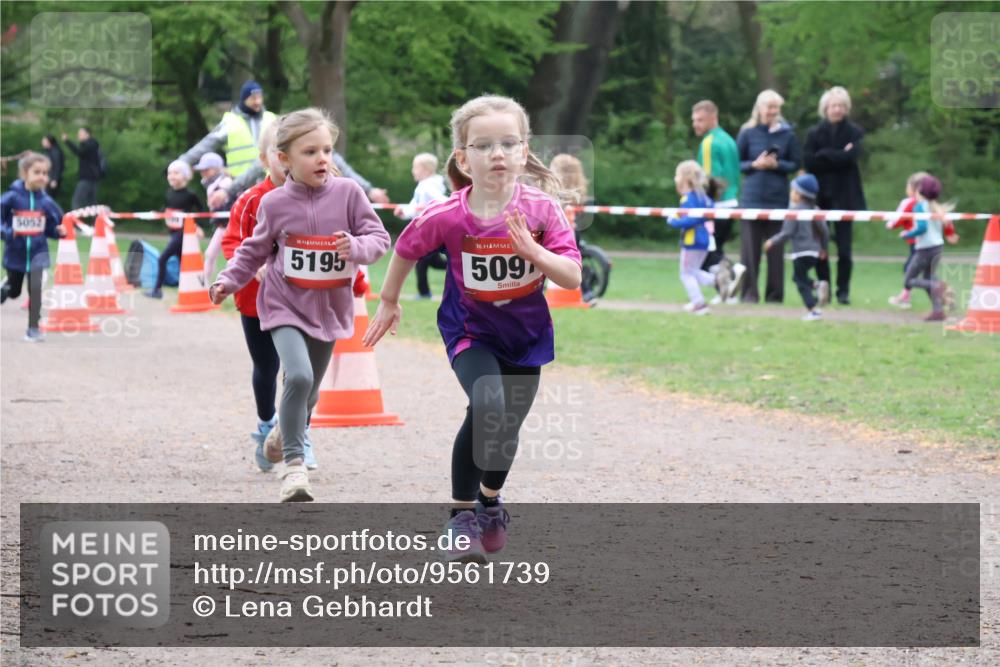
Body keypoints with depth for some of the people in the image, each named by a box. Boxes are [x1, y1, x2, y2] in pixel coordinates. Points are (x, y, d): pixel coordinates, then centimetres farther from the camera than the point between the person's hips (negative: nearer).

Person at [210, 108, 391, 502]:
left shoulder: (347, 193, -8)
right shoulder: (274, 204, -7)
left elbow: (379, 238, -6)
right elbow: (255, 250, 7)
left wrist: (357, 247, -26)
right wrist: (229, 281, -4)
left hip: (329, 307, 2)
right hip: (285, 304, -2)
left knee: (309, 391, 17)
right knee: (298, 377, -25)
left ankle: (287, 431, 51)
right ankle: (293, 466, -16)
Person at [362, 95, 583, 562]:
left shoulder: (541, 209, -19)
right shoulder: (446, 218, -22)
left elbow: (572, 277, -18)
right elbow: (406, 250, -1)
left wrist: (532, 250, -34)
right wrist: (388, 302, 11)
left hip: (525, 335, 3)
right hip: (470, 332, -2)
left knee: (505, 430, 11)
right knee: (487, 409, -26)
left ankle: (490, 500, 45)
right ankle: (462, 515, -8)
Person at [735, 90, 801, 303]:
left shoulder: (787, 134, 3)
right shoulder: (747, 133, 3)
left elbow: (795, 164, 7)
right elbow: (736, 163, 6)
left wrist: (777, 165, -10)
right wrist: (754, 165, -11)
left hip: (777, 197, 0)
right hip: (751, 196, 0)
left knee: (775, 248, 2)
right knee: (750, 247, -1)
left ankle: (774, 294, 9)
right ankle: (749, 292, 6)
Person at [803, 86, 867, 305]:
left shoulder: (854, 133, 5)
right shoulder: (814, 133, 8)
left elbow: (851, 156, -12)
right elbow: (808, 161, -5)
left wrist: (824, 155, -7)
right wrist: (838, 158, -10)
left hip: (844, 196, -1)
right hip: (820, 195, 1)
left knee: (844, 248, -4)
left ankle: (843, 291, 4)